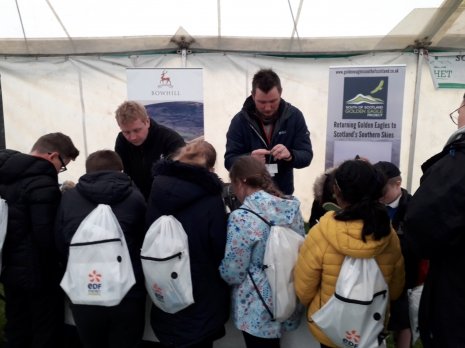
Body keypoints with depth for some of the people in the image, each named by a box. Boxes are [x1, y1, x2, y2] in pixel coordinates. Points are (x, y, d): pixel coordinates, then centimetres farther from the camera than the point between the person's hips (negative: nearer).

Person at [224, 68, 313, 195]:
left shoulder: (294, 116, -8)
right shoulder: (240, 120, -11)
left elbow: (306, 156, -8)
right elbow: (229, 161, -11)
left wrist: (290, 155, -30)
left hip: (284, 193, 1)